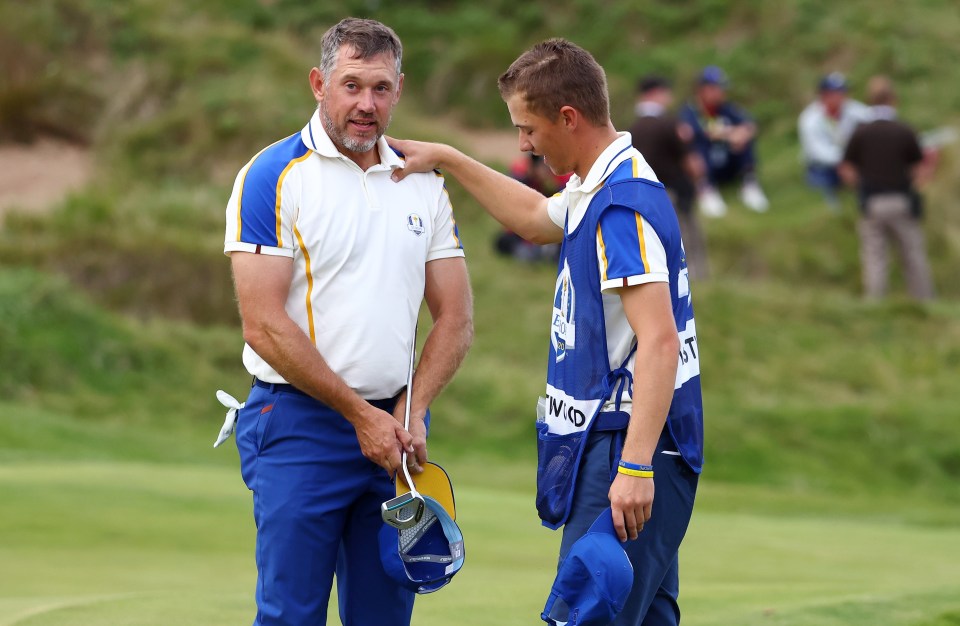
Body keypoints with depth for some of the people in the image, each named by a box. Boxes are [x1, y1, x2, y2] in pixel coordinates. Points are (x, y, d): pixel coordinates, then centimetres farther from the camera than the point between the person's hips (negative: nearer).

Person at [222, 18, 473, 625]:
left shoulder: (424, 183, 11)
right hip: (300, 423, -5)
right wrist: (362, 414, -12)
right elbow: (265, 325, -12)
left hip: (395, 429, 5)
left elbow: (456, 317, 11)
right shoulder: (272, 177, -6)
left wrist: (411, 412, -5)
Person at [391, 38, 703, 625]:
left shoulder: (625, 206, -18)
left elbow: (659, 341, -25)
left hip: (623, 446, -11)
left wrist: (635, 467, -29)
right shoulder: (595, 191, 14)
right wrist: (447, 159, 36)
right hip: (601, 444, 11)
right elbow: (535, 217, 37)